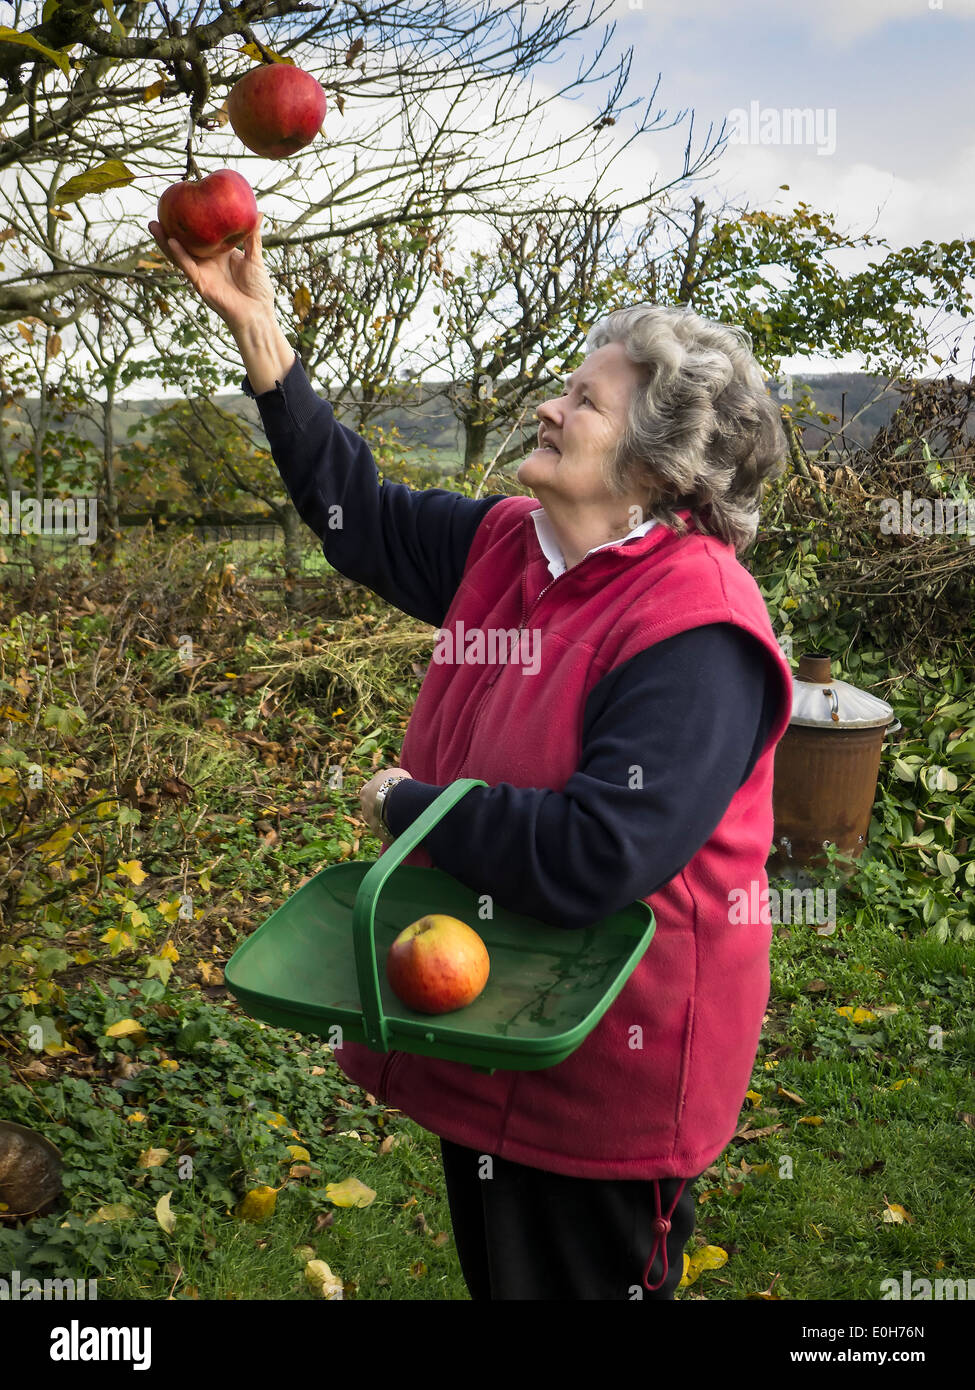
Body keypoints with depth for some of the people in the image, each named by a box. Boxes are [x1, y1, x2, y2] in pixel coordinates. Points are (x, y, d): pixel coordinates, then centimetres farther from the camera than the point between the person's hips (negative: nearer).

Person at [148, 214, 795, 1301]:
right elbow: (357, 511, 9)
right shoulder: (507, 546, -2)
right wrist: (257, 328, 6)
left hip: (603, 1078, -8)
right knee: (491, 1268, 29)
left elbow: (594, 859, -35)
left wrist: (405, 803, -20)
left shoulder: (698, 633, -27)